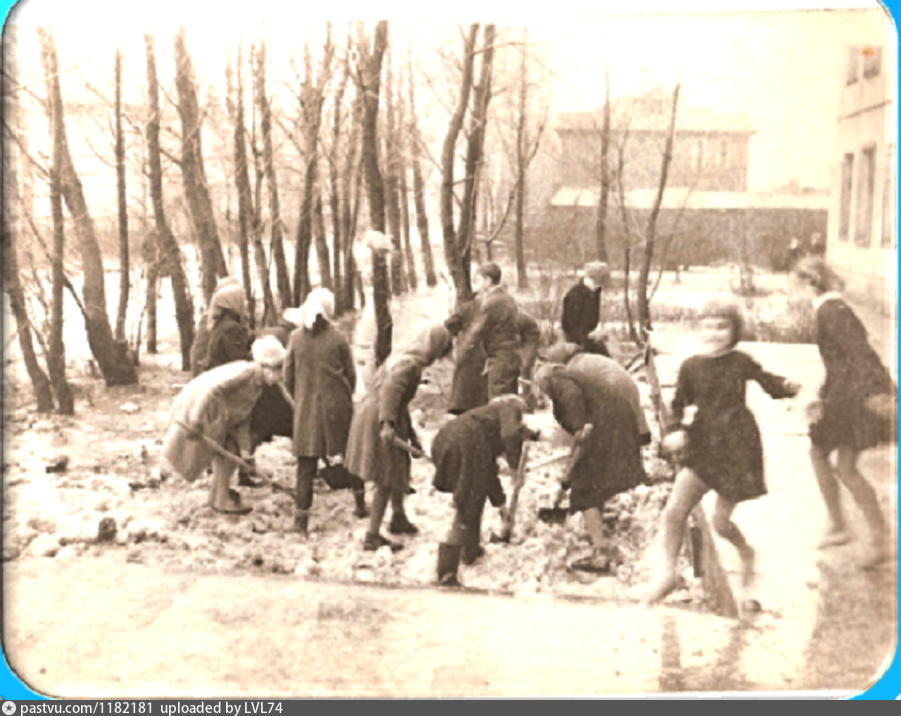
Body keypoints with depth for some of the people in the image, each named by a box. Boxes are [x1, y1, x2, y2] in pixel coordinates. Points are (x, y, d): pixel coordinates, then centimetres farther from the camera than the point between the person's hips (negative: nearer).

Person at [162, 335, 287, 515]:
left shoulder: (257, 386, 7)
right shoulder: (244, 372, -23)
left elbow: (243, 418, 8)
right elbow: (210, 389, -33)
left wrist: (244, 449, 1)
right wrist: (196, 421, -35)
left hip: (220, 414, 10)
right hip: (200, 406, -10)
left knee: (231, 451, 15)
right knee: (223, 453, -5)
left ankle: (220, 493, 33)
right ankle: (221, 500, 5)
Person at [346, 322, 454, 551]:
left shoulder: (403, 356, 15)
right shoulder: (409, 363, -16)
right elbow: (390, 390, -33)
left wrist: (411, 435, 26)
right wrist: (387, 423, -41)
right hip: (377, 422, -10)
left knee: (399, 471, 23)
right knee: (386, 481, -2)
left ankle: (399, 519, 42)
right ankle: (373, 537, 4)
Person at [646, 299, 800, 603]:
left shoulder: (741, 362, -3)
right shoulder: (690, 366, 2)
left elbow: (768, 382, 4)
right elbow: (679, 406, 10)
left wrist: (788, 386, -18)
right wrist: (675, 431, -7)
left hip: (738, 448, -2)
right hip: (702, 449, 3)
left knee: (720, 521, 2)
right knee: (674, 511, -8)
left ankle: (747, 553, 34)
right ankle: (670, 572, 9)